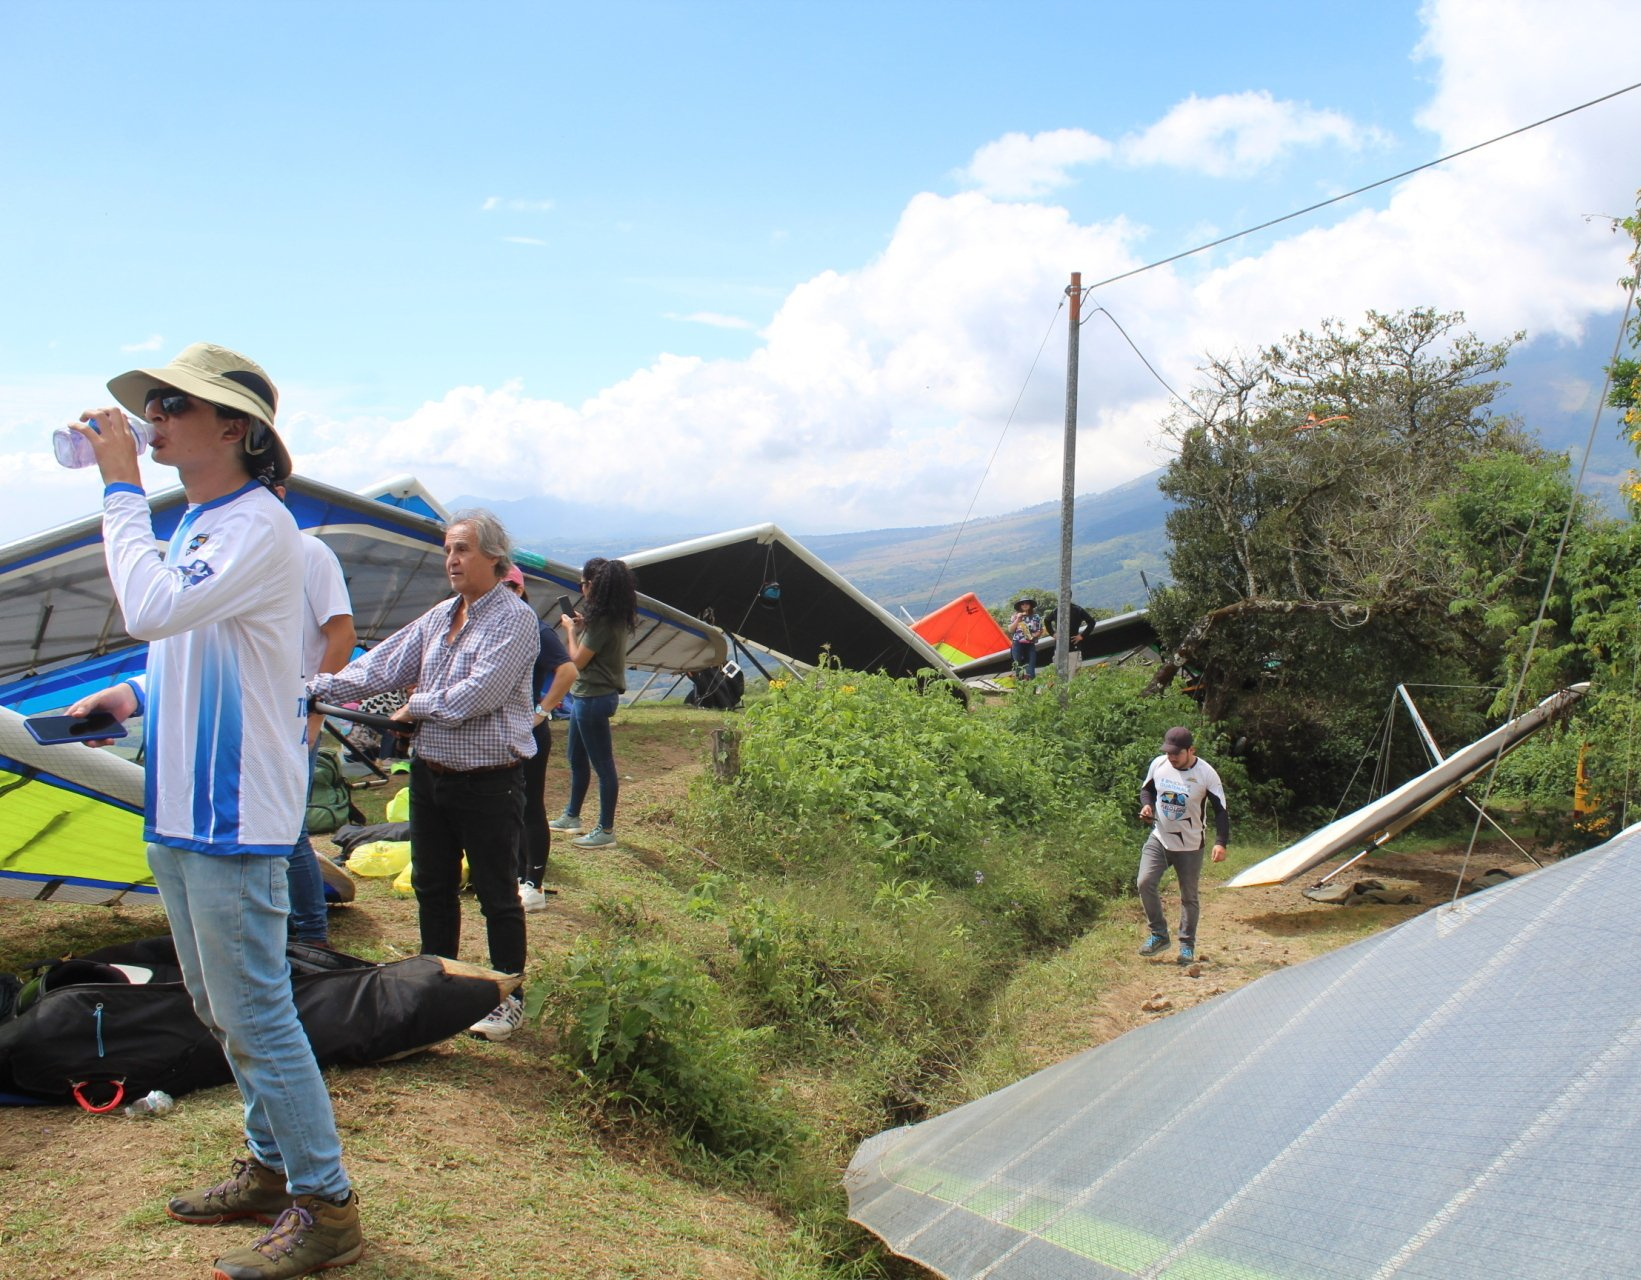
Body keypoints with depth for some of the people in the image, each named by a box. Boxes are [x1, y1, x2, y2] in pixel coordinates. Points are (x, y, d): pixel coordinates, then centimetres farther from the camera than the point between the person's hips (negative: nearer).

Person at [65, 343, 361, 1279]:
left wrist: (121, 487, -20)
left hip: (234, 812, -10)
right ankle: (274, 1169, 33)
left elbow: (153, 609, -29)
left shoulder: (259, 526, -16)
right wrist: (133, 695, 6)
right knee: (221, 1008, 18)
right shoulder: (197, 524, 14)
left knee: (255, 1013, -4)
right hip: (180, 806, 10)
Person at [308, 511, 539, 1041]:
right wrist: (318, 688, 2)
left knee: (497, 893, 2)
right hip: (430, 773, 8)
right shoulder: (439, 617, 12)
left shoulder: (514, 618, -13)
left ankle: (508, 1000, 14)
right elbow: (383, 665, 12)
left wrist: (416, 708, -8)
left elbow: (479, 694, -21)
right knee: (432, 886, 17)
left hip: (489, 782, -8)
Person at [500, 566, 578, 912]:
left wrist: (542, 710, -22)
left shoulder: (535, 630, -15)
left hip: (528, 733, -8)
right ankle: (519, 875, 27)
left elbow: (568, 670, -27)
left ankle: (534, 886, 6)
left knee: (531, 808, -1)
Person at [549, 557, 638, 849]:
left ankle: (606, 831, 5)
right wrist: (582, 626, 5)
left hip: (593, 698, -11)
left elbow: (578, 660, -16)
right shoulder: (616, 617, 8)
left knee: (602, 764, -2)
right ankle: (572, 816, 37)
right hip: (589, 696, 11)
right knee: (577, 758, 22)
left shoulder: (602, 621, -21)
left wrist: (571, 629, -3)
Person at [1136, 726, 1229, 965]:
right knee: (1145, 883, -14)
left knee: (1189, 897, 7)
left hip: (1190, 845, -2)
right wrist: (1146, 805, -11)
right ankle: (1159, 935, 3)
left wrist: (1220, 842, -25)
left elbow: (1220, 810, -12)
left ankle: (1187, 946, 23)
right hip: (1159, 839, 3)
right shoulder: (1158, 764, -6)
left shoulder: (1206, 774, -16)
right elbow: (1147, 789, 12)